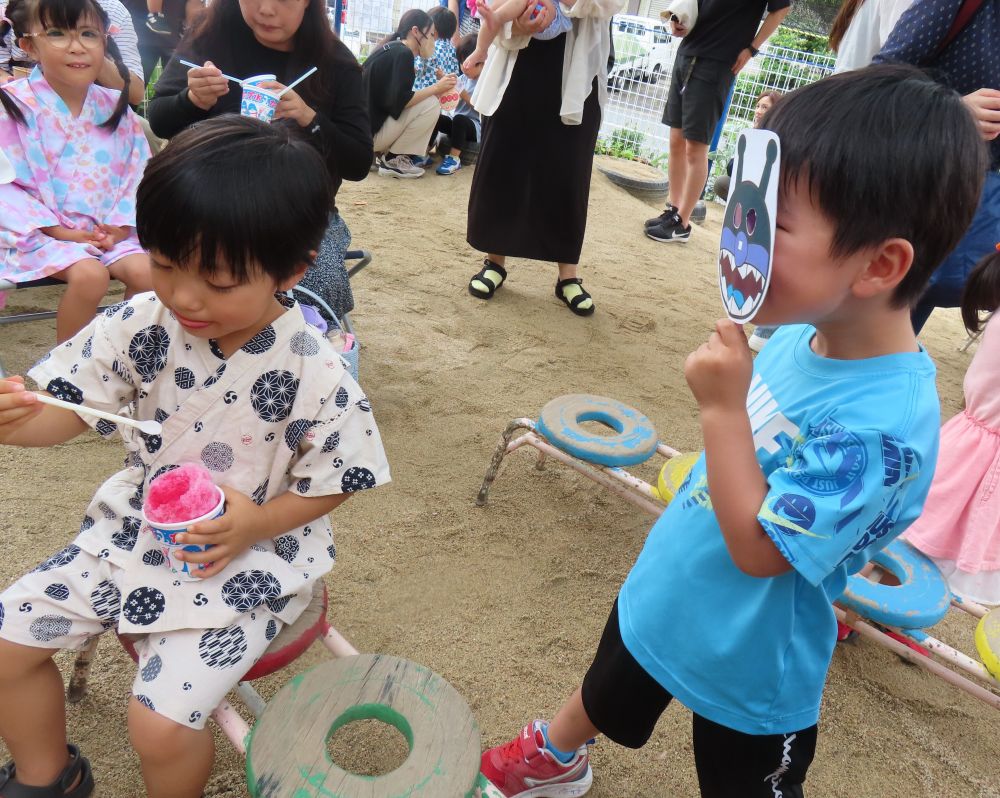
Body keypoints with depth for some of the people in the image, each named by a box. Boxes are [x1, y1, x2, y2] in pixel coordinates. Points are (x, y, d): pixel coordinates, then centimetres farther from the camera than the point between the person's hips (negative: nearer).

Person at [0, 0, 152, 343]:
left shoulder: (115, 107, 7)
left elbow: (138, 174, 7)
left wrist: (120, 226, -8)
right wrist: (58, 231, -17)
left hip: (108, 231, 4)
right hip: (43, 232, -4)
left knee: (145, 271, -20)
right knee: (89, 275, -28)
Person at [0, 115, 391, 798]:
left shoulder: (316, 376, -23)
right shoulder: (141, 324, -11)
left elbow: (332, 484, -11)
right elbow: (66, 410, -4)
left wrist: (256, 522, -25)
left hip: (247, 557, -5)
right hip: (135, 528, 6)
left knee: (162, 724, -15)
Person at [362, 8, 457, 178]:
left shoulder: (392, 48, 15)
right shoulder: (402, 53, -13)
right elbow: (398, 101, -23)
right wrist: (436, 88, -14)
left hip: (367, 123, 10)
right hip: (369, 131, -10)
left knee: (426, 100, 18)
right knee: (432, 104, -15)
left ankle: (386, 153, 10)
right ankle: (393, 160, -7)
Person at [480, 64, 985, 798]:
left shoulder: (883, 425, -35)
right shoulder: (802, 333, -14)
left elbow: (760, 550, -31)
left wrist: (722, 407, -37)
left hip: (748, 667, -6)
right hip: (661, 597, 7)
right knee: (601, 702, 33)